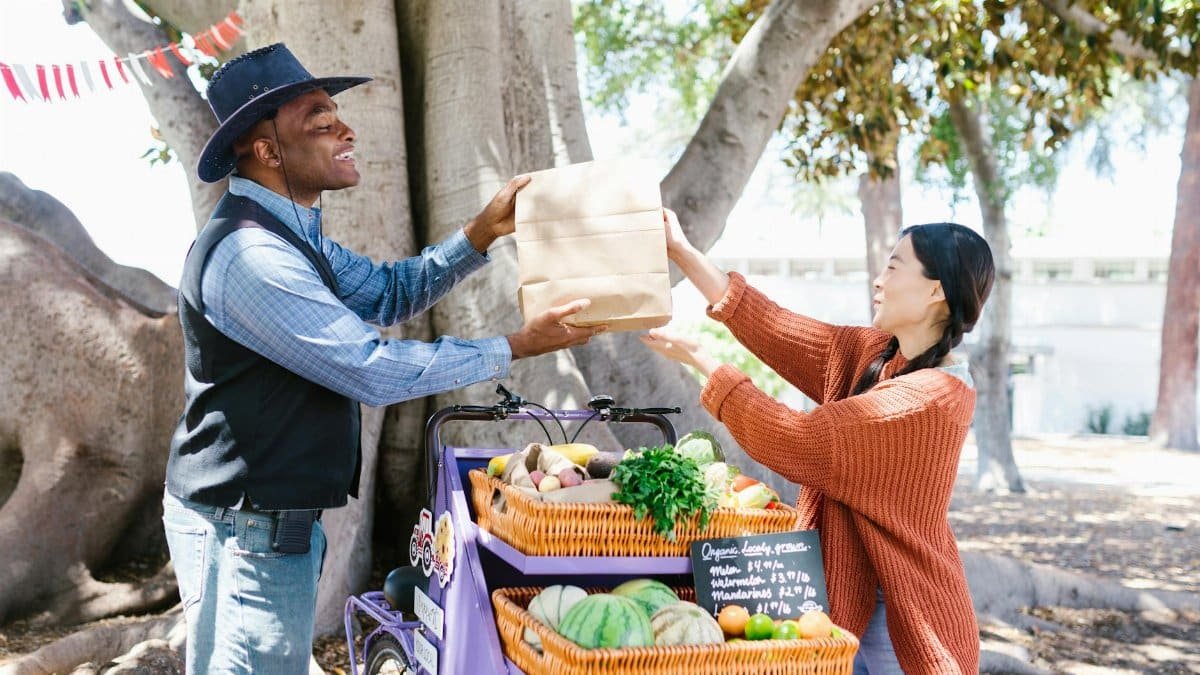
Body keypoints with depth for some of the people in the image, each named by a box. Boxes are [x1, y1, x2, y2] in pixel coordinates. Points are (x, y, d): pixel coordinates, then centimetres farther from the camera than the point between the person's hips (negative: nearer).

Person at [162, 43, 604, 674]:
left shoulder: (289, 234, 10)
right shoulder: (250, 254, -24)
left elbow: (391, 291, 16)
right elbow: (372, 371, -23)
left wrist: (483, 232, 2)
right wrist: (514, 348, -15)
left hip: (277, 517, 10)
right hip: (246, 528, -10)